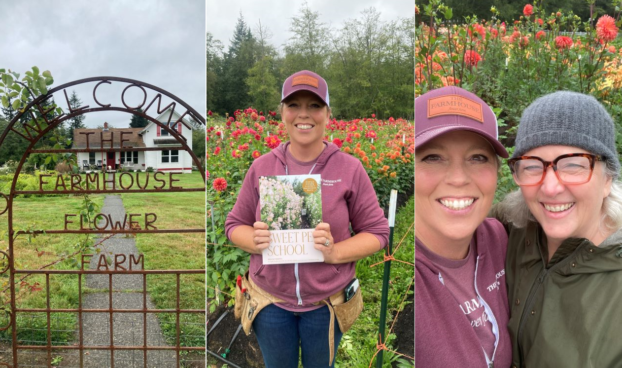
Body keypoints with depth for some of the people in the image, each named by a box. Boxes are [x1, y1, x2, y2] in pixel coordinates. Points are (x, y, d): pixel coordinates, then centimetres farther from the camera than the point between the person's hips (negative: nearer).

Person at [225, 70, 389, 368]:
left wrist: (335, 253, -22)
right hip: (271, 301, 2)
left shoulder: (349, 169, -9)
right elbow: (235, 224, 4)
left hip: (326, 302, -1)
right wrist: (255, 241, -18)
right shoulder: (261, 167, -4)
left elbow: (377, 231, -5)